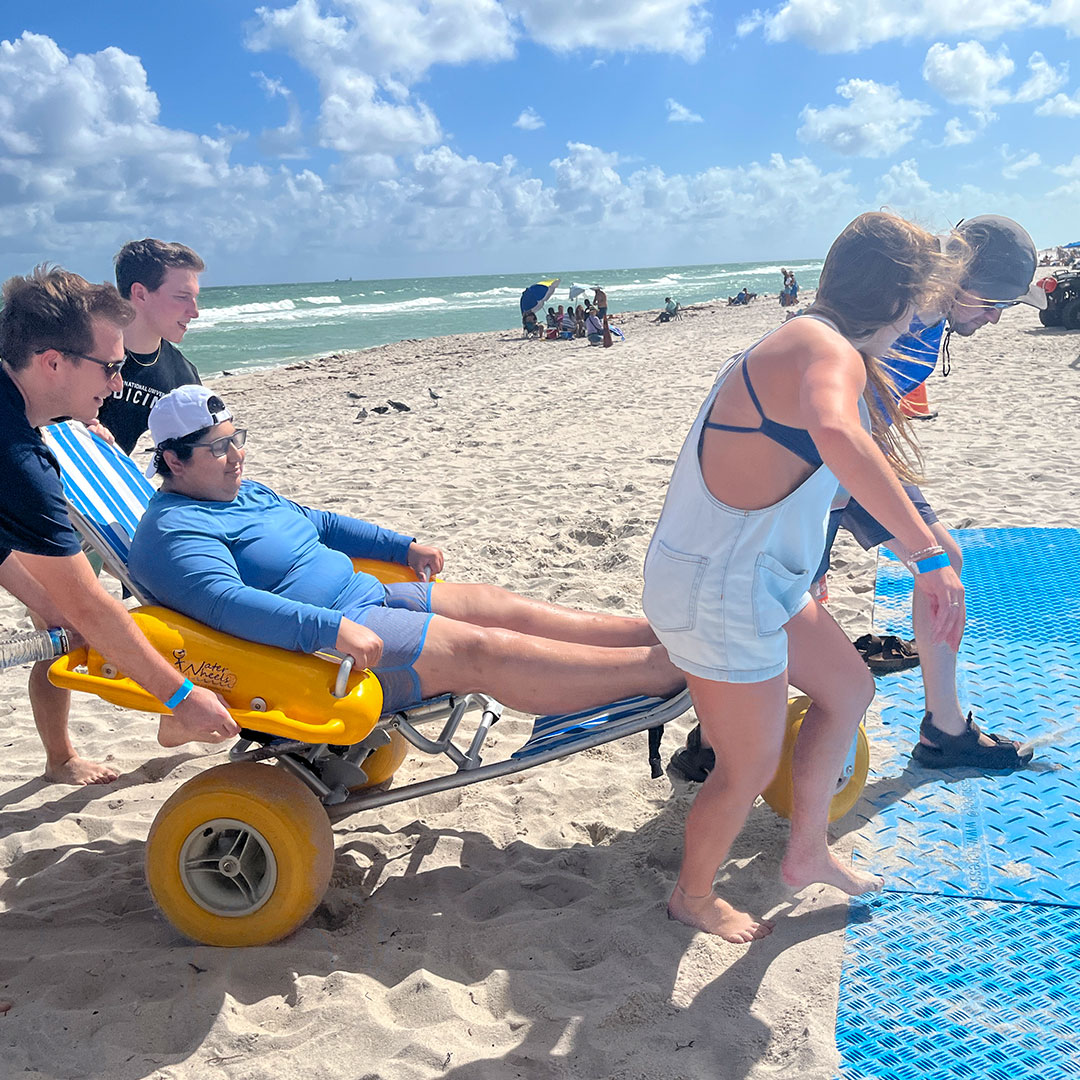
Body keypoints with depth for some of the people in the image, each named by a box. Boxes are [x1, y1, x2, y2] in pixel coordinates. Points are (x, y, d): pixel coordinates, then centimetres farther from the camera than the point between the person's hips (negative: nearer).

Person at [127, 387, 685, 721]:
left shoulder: (244, 490, 18)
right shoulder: (173, 532, -13)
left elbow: (318, 523, 30)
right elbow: (224, 602, -29)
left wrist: (403, 546, 25)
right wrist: (332, 629, -38)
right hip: (319, 641, -10)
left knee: (502, 607, -2)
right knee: (484, 650, -18)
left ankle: (659, 633, -1)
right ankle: (670, 669, -18)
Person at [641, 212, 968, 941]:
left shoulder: (798, 346, 12)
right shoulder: (829, 352, -21)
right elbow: (834, 431, -46)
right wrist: (928, 553, -45)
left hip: (758, 577, 10)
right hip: (719, 592, -10)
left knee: (848, 689, 22)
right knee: (750, 771, 7)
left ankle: (807, 853, 37)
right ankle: (693, 897, 34)